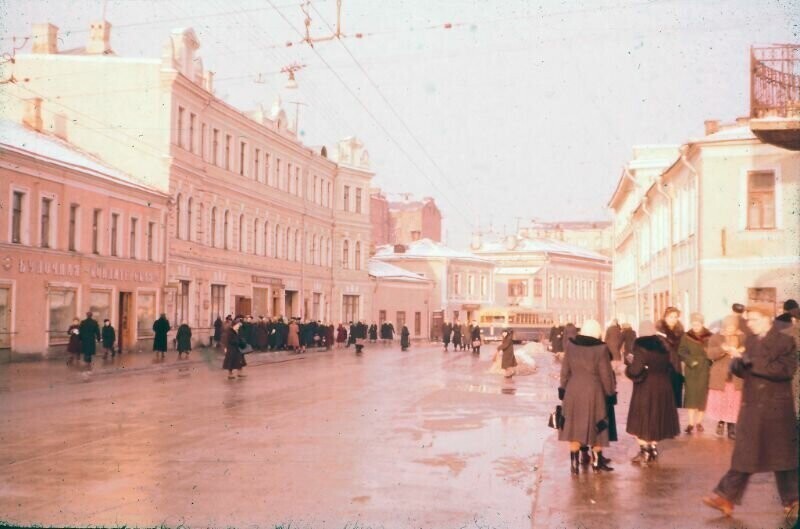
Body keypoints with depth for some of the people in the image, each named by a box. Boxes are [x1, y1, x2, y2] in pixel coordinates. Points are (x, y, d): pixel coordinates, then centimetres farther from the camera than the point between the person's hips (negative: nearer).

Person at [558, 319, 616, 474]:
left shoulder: (571, 346, -3)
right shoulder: (600, 349, -13)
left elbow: (565, 371, 4)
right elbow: (606, 374, -7)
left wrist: (563, 389, 13)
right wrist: (610, 392, 4)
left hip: (573, 391, 3)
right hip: (593, 392, -3)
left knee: (575, 427, 10)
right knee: (596, 427, 12)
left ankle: (574, 463, 10)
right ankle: (597, 461, 21)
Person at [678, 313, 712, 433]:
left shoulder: (709, 337, 1)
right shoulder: (686, 336, 3)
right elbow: (681, 352, -1)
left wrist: (708, 363, -15)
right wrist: (691, 361, -14)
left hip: (705, 370, 0)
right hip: (691, 369, 0)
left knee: (702, 395, 3)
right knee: (691, 395, -3)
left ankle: (699, 422, 14)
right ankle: (691, 422, -1)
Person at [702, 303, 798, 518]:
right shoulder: (749, 341, 9)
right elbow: (738, 370, 8)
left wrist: (751, 362, -20)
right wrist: (737, 359, -16)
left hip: (777, 408, -4)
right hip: (751, 406, 4)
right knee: (744, 455, 5)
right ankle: (726, 497, 4)